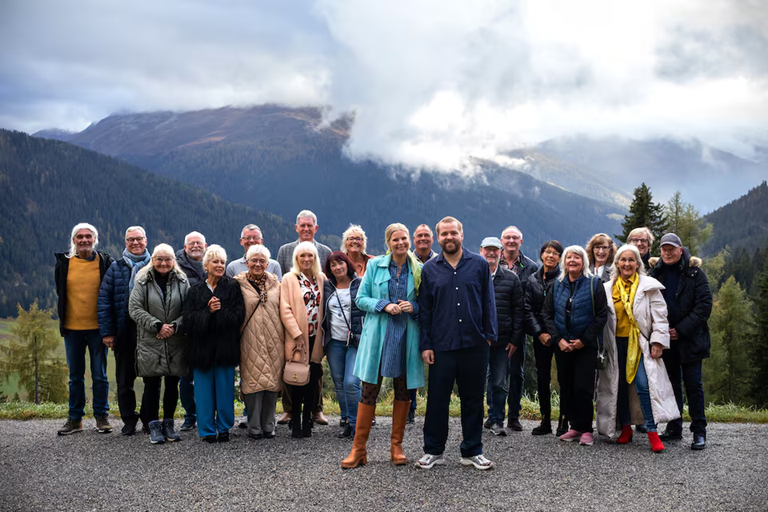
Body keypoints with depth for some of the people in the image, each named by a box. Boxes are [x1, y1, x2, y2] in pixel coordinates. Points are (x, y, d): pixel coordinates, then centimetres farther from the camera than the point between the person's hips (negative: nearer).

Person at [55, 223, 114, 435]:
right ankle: (75, 419, 19)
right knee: (75, 376, 10)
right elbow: (60, 292, 17)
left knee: (100, 376, 4)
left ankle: (101, 416, 15)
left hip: (97, 328, -2)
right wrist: (64, 317, 12)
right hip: (72, 328, 2)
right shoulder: (64, 262, 4)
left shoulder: (105, 262, -1)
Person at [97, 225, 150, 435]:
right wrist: (106, 331, -4)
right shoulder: (115, 268, 7)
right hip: (124, 330, 1)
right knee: (125, 378, 7)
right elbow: (104, 300, 3)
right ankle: (129, 419, 18)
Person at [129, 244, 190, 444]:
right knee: (151, 385, 0)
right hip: (149, 343, -1)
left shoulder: (182, 282, 4)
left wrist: (174, 326, -14)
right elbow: (135, 309, -6)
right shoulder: (142, 281, 1)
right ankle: (154, 426, 10)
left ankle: (168, 423, 21)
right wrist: (157, 325, -14)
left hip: (176, 343, 1)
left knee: (172, 384, 8)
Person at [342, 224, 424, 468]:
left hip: (407, 337, 2)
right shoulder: (375, 265, 3)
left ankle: (396, 446, 21)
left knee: (403, 391, 7)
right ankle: (359, 449, 6)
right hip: (378, 335, -1)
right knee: (369, 391, -1)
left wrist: (413, 307, -10)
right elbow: (361, 299, 3)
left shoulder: (419, 270, 6)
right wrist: (384, 305, -13)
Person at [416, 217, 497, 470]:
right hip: (441, 345, 0)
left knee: (473, 399, 8)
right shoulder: (429, 269, 5)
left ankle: (472, 451, 20)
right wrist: (425, 344, 1)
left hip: (474, 345, 0)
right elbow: (424, 309, 6)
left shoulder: (479, 264, 4)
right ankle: (433, 451, 18)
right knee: (437, 399, 5)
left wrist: (490, 334, 1)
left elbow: (488, 302, 7)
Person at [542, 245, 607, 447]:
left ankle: (585, 429, 4)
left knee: (583, 388, -7)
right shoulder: (557, 285, 8)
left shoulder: (594, 284, -2)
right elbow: (548, 314, 7)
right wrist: (558, 339, -5)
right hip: (562, 345, 4)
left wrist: (584, 340, -10)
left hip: (586, 345, -4)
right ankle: (574, 426, 16)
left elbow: (601, 316, -5)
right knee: (566, 387, 6)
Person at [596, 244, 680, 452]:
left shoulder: (649, 286, -1)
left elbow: (659, 316, -2)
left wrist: (658, 341, -10)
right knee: (620, 385, 8)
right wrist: (603, 345, 10)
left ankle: (652, 432, -11)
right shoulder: (608, 288, 9)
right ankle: (625, 428, 20)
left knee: (643, 384, -15)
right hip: (617, 343, 4)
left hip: (640, 343, -4)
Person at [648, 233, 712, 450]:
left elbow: (704, 305, -9)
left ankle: (699, 432, 5)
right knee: (671, 384, 11)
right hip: (665, 338, 4)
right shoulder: (655, 273, 6)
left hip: (689, 340, -4)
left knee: (693, 384, -3)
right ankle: (674, 428, 20)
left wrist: (681, 329, -14)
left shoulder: (695, 273, -4)